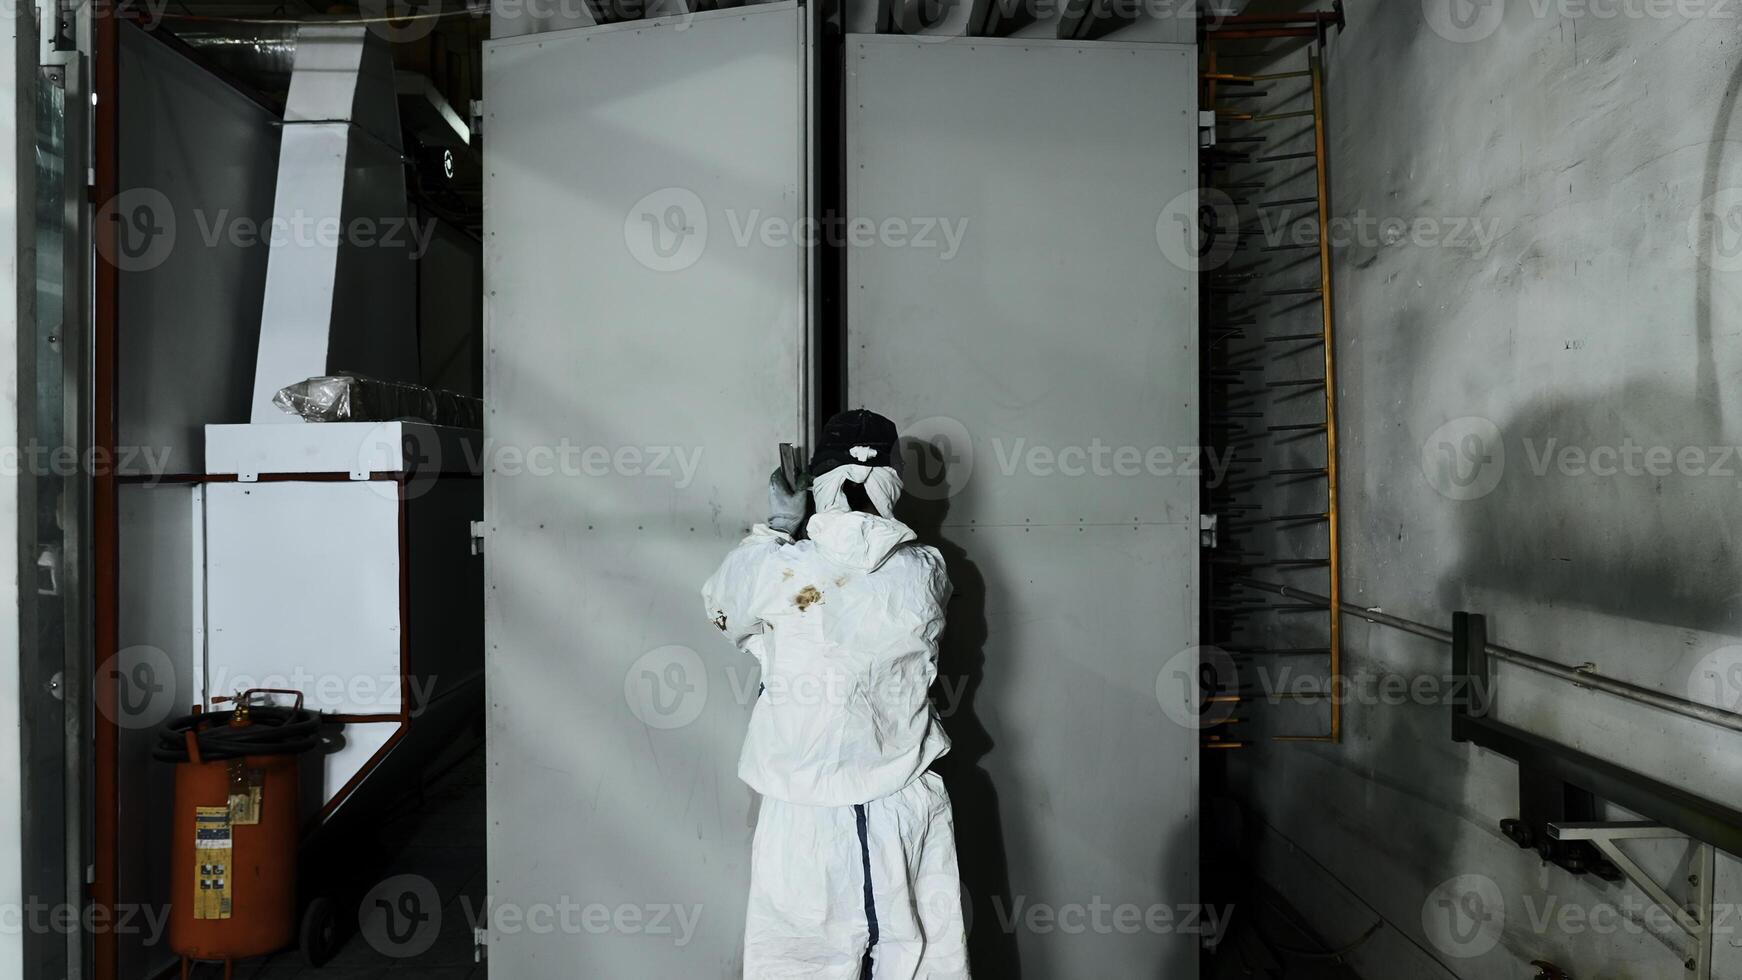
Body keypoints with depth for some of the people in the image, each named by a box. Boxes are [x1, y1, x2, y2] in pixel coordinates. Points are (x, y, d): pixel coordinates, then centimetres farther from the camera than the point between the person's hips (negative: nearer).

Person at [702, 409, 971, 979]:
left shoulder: (774, 568, -13)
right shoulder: (925, 573, -6)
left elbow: (722, 610, 9)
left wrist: (778, 526, 18)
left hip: (806, 818, -2)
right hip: (909, 808, 2)